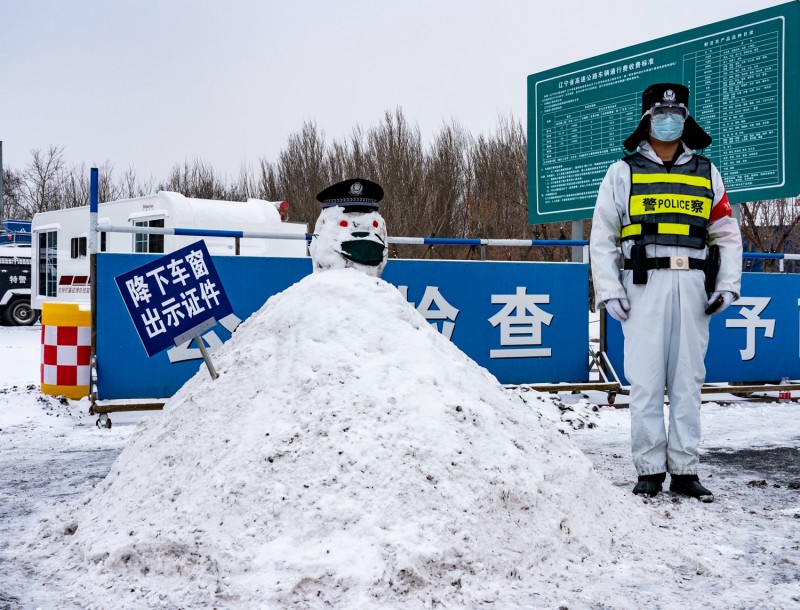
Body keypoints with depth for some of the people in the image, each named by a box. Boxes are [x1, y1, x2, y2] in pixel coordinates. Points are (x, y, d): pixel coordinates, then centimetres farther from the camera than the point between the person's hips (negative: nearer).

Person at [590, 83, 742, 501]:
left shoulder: (706, 173, 16)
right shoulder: (623, 173, 9)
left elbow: (727, 233, 16)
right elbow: (602, 238, 7)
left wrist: (727, 286, 4)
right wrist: (608, 291, -3)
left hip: (692, 286, 2)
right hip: (644, 284, -2)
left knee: (688, 381, 3)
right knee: (646, 382, -4)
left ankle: (685, 470, 10)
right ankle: (650, 469, 5)